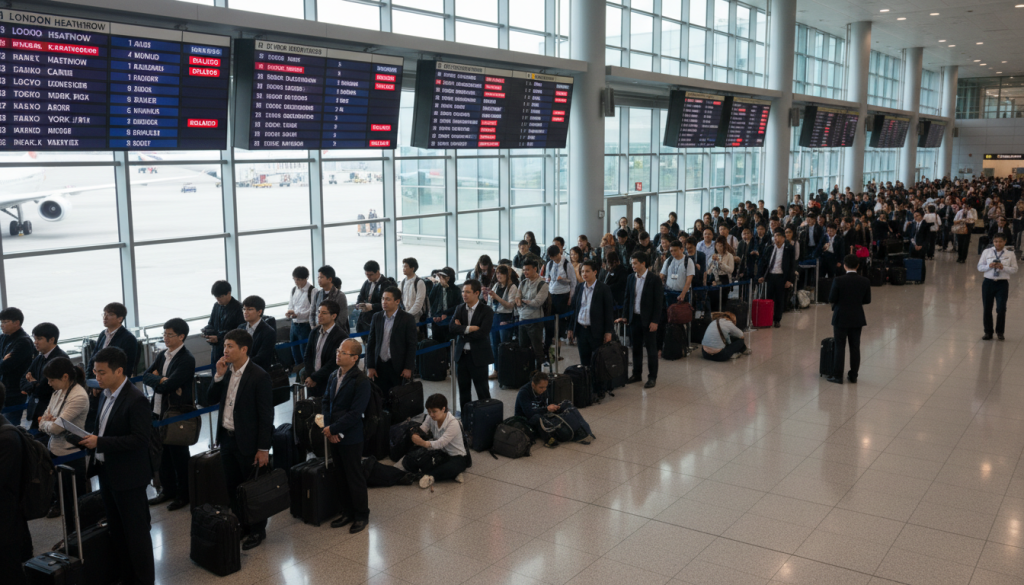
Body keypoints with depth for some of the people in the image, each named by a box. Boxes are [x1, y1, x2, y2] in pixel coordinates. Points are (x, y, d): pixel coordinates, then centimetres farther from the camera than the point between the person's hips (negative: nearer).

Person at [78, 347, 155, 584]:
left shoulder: (135, 400, -19)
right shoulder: (106, 396, 7)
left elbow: (141, 438, -23)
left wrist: (100, 443, -25)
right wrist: (89, 437, -3)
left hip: (128, 476, -8)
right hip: (107, 473, 8)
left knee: (136, 531, 4)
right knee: (116, 530, 17)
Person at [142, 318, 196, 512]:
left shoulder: (187, 359, -17)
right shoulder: (163, 355, 9)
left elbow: (168, 385, -22)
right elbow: (146, 377, 4)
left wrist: (157, 381, -5)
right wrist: (162, 380, -13)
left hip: (177, 414, -8)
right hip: (159, 411, 8)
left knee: (178, 455, 5)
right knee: (163, 453, 17)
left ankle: (183, 495, 19)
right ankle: (167, 490, 31)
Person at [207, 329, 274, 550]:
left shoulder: (259, 376, -19)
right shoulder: (226, 370, 2)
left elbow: (266, 415, -17)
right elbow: (213, 398, 7)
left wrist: (263, 449, -17)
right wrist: (219, 376, -10)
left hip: (248, 441, -7)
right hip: (227, 438, 7)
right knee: (232, 486, 18)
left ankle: (257, 531, 23)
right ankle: (240, 525, 35)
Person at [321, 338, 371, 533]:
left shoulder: (361, 381, -17)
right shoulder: (334, 376, 6)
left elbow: (355, 413, -20)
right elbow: (326, 401, 9)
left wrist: (334, 429, -17)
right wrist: (328, 426, -5)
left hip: (351, 438, -7)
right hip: (333, 436, 7)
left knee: (354, 477, 5)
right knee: (340, 476, 16)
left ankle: (361, 515, 21)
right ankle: (347, 513, 30)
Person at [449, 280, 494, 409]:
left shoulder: (486, 311, -9)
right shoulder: (460, 309, 6)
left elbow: (482, 333, -20)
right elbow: (452, 326, -9)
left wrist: (462, 329, -11)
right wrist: (469, 328, -22)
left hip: (478, 356, -5)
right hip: (461, 354, 5)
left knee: (482, 391, 3)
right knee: (463, 389, 14)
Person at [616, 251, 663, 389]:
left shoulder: (654, 279, -10)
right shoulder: (631, 278, 5)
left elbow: (658, 302, -10)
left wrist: (655, 321, -13)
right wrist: (625, 316, 5)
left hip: (648, 320, -5)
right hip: (634, 318, 5)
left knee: (651, 349, 3)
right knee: (636, 348, 13)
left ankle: (652, 377, 13)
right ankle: (637, 374, 25)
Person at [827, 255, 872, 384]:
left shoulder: (838, 281, -16)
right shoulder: (865, 282, -5)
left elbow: (831, 299, -12)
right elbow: (867, 300, 2)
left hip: (841, 318, -3)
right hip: (857, 319, 3)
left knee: (840, 347, 3)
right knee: (855, 347, 10)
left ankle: (837, 376, 6)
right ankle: (853, 376, 17)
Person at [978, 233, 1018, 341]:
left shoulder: (1010, 254, 2)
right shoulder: (986, 252, 4)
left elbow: (1014, 270, 1)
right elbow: (979, 267, 5)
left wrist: (1003, 267, -16)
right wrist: (989, 266, -14)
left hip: (1002, 283, -1)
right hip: (988, 282, 2)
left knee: (1001, 309, -5)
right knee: (987, 309, 8)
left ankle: (1000, 332, 16)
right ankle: (988, 332, 23)